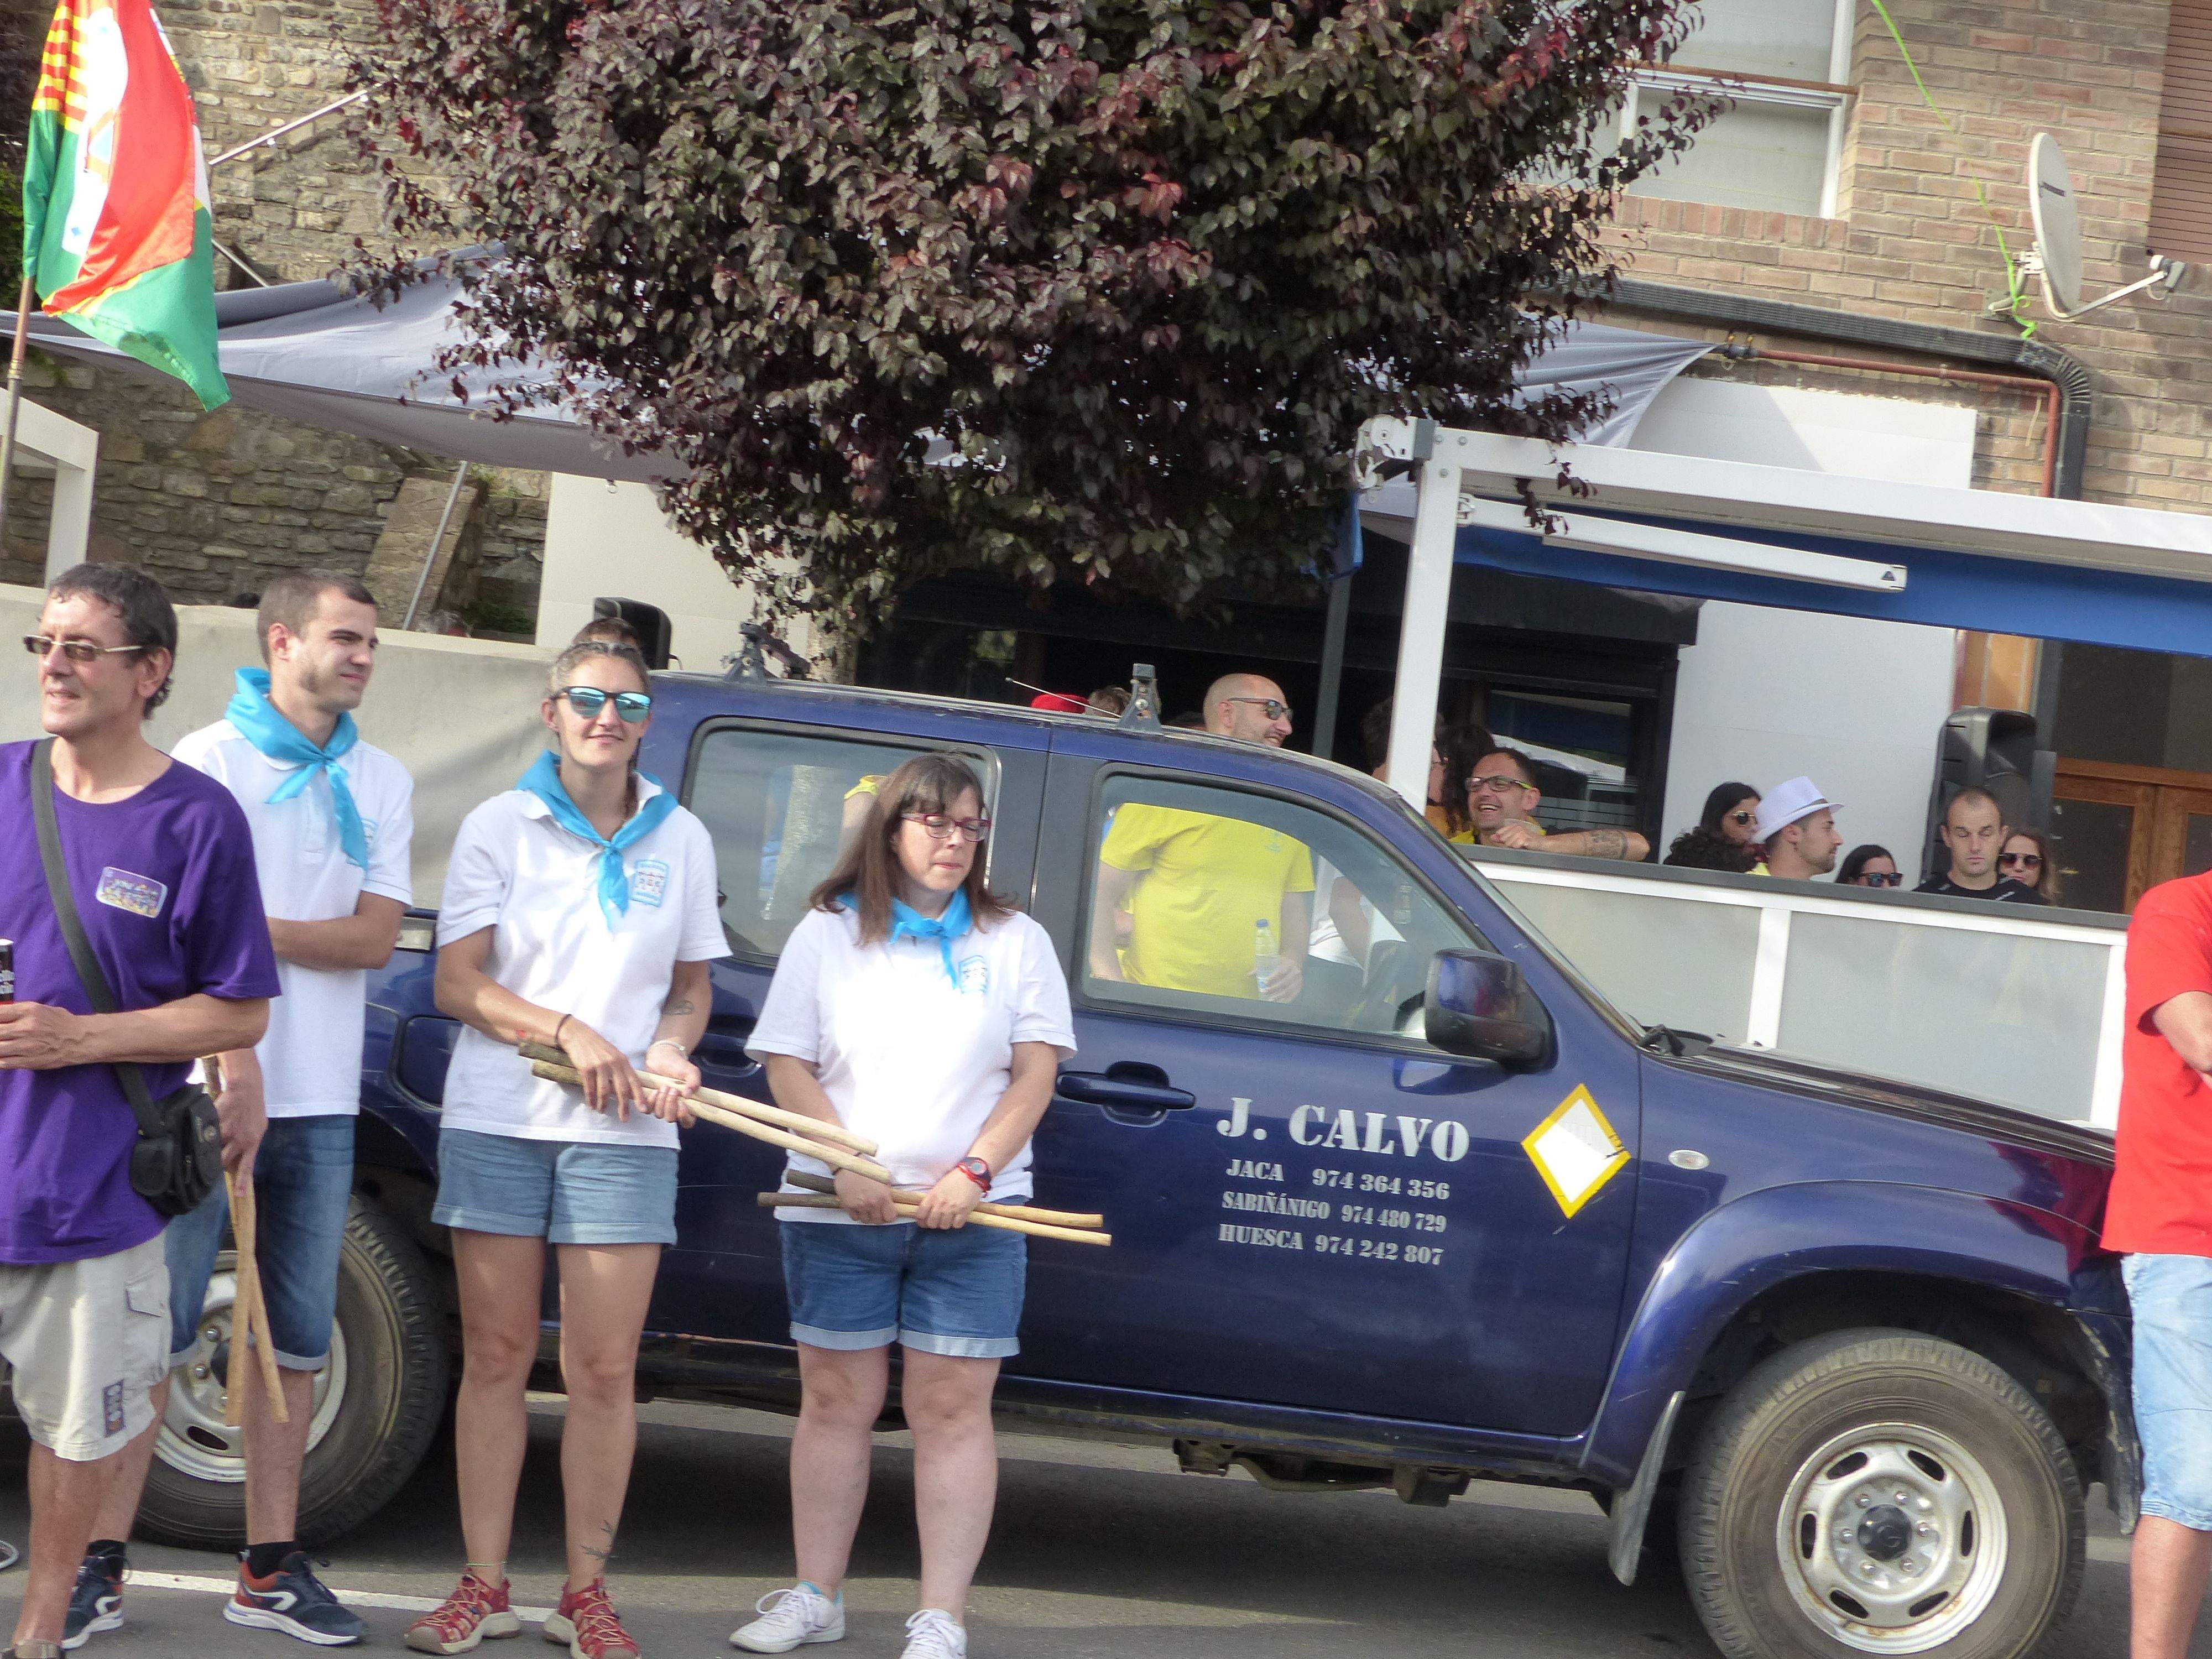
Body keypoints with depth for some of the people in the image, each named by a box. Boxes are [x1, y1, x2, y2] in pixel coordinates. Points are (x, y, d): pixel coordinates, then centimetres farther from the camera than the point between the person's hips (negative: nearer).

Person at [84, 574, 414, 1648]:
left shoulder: (381, 784, 14)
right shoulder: (212, 760, -1)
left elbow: (376, 937, 3)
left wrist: (255, 928, -12)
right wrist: (232, 1064, -21)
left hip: (320, 1102, 5)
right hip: (210, 1087, -5)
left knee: (296, 1340, 7)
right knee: (158, 1329, -4)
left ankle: (271, 1567, 14)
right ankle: (99, 1562, 2)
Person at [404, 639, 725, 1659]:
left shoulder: (680, 839, 10)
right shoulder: (499, 827, 4)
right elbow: (458, 984, -1)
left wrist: (671, 1050, -5)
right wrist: (568, 1030, -14)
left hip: (624, 1133, 1)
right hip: (498, 1119, -1)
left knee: (604, 1370, -1)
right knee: (496, 1355, 3)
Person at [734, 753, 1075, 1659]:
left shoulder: (1016, 941, 8)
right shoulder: (828, 934, 7)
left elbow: (1035, 1075, 3)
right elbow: (788, 1066, 2)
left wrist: (973, 1173, -11)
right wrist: (848, 1169, -11)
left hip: (969, 1214, 0)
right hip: (839, 1213, 1)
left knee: (952, 1410, -3)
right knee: (836, 1401, 7)